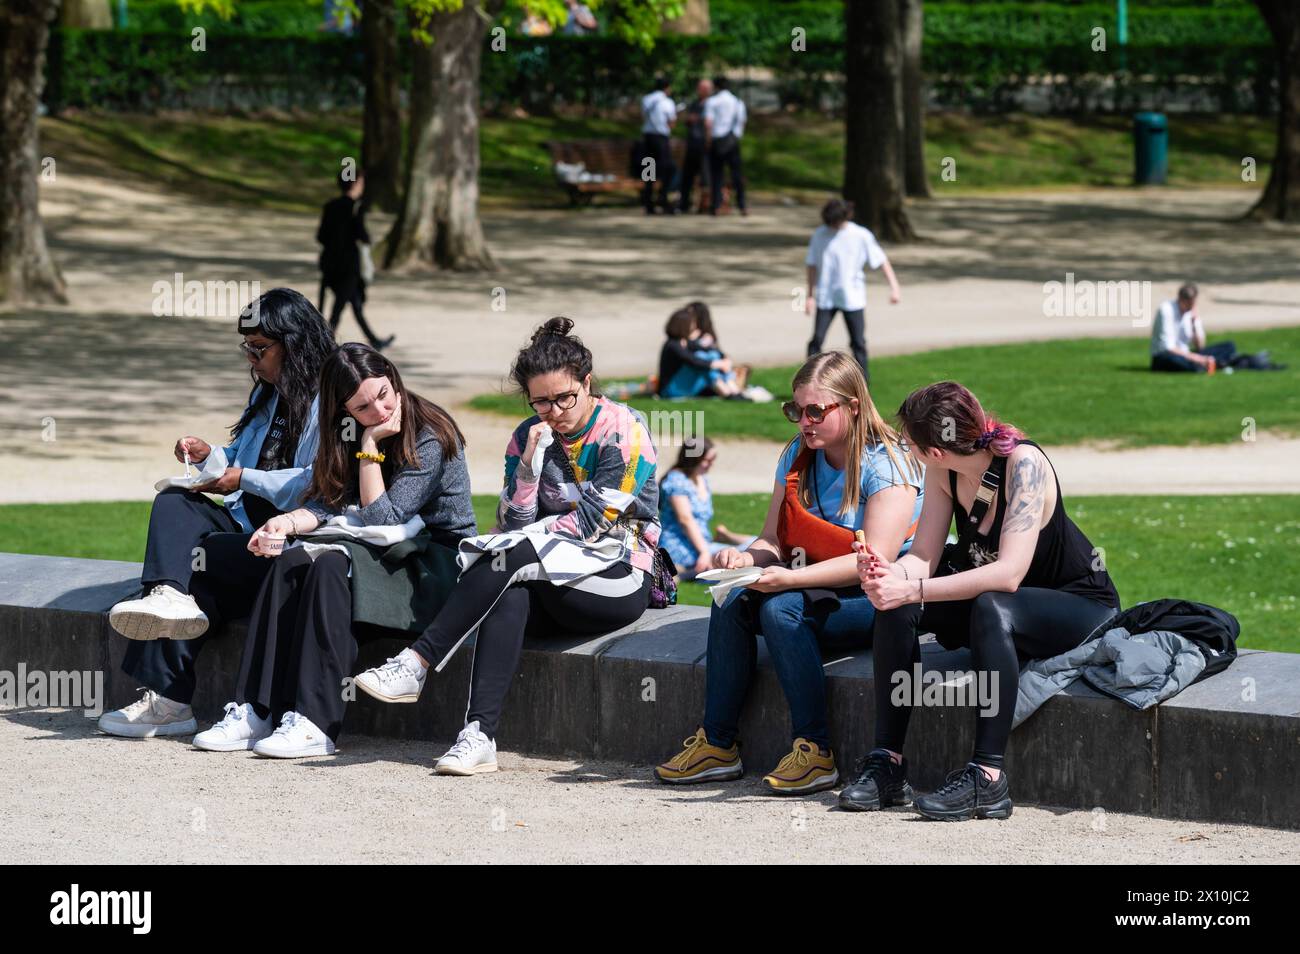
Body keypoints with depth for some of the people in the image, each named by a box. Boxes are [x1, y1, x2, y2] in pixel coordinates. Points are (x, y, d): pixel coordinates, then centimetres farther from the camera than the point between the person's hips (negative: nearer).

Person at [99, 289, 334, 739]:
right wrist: (211, 457, 9)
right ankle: (170, 596, -41)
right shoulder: (267, 395, 22)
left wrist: (245, 480, -18)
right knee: (174, 502, -17)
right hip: (246, 523, 9)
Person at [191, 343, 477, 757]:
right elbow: (326, 505, 3)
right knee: (289, 561, -21)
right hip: (382, 550, 7)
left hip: (435, 560, -7)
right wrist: (288, 522, -16)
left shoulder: (431, 437, -13)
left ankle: (315, 723, -39)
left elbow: (380, 518, -15)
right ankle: (255, 711, -28)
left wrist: (371, 447, -17)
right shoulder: (349, 433, 9)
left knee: (330, 566, -32)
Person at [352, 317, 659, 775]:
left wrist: (525, 540, -6)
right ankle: (479, 734, -45)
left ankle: (418, 662, -31)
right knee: (512, 595, -34)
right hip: (556, 582, 4)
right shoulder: (529, 437, 10)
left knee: (510, 557, -30)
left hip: (621, 580, -4)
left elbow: (595, 522, -11)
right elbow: (512, 525, 2)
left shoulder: (624, 430, -6)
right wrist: (529, 465, -14)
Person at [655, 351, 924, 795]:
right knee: (732, 602, -19)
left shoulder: (887, 465, -13)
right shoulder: (797, 457, 9)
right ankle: (717, 745, -17)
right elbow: (775, 540, 9)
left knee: (780, 607, -31)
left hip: (881, 599, -7)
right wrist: (747, 558, -16)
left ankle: (815, 751, -30)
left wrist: (789, 578, -30)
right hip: (816, 589, 7)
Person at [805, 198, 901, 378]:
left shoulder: (861, 236, -7)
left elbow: (882, 261, -1)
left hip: (853, 298, -1)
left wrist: (894, 287, -7)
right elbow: (812, 265, 5)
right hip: (826, 297, 1)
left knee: (858, 342, 2)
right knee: (817, 339, -6)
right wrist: (811, 296, 4)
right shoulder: (819, 235, -3)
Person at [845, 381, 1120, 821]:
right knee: (896, 606, -17)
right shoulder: (944, 471, -8)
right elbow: (925, 557, -10)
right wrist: (889, 573, -34)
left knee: (991, 609, -38)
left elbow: (1009, 574, -36)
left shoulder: (1024, 463, -28)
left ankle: (987, 776, -38)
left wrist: (911, 590, -41)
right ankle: (887, 763, -16)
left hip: (1080, 604, -7)